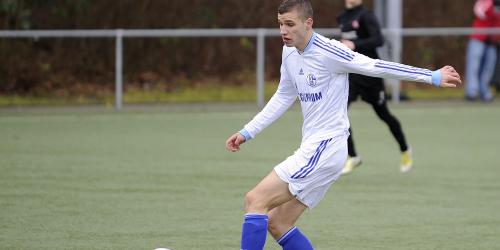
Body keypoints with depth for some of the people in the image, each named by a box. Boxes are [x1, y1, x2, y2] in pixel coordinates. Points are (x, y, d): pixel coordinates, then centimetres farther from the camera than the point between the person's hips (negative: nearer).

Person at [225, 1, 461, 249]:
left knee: (255, 200, -15)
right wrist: (247, 132, 23)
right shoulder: (289, 54, 9)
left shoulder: (327, 52, -16)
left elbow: (377, 67, -14)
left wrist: (433, 76, -12)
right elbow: (283, 98, 24)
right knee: (277, 223, 6)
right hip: (310, 148, 9)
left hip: (325, 148, -9)